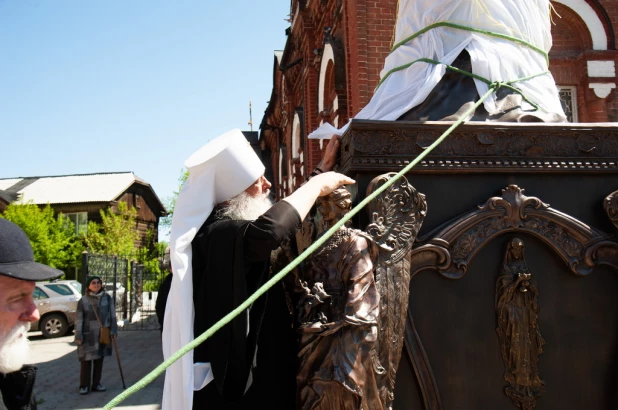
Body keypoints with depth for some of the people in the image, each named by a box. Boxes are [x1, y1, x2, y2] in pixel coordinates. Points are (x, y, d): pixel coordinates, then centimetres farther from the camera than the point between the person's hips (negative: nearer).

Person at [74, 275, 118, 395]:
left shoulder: (107, 298, 1)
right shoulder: (83, 300, -5)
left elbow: (112, 315, 5)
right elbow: (79, 319, -4)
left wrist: (113, 330, 0)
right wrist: (78, 336, -8)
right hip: (88, 334, -2)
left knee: (99, 359, 9)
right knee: (86, 359, 0)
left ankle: (96, 384, 21)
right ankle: (84, 386, 12)